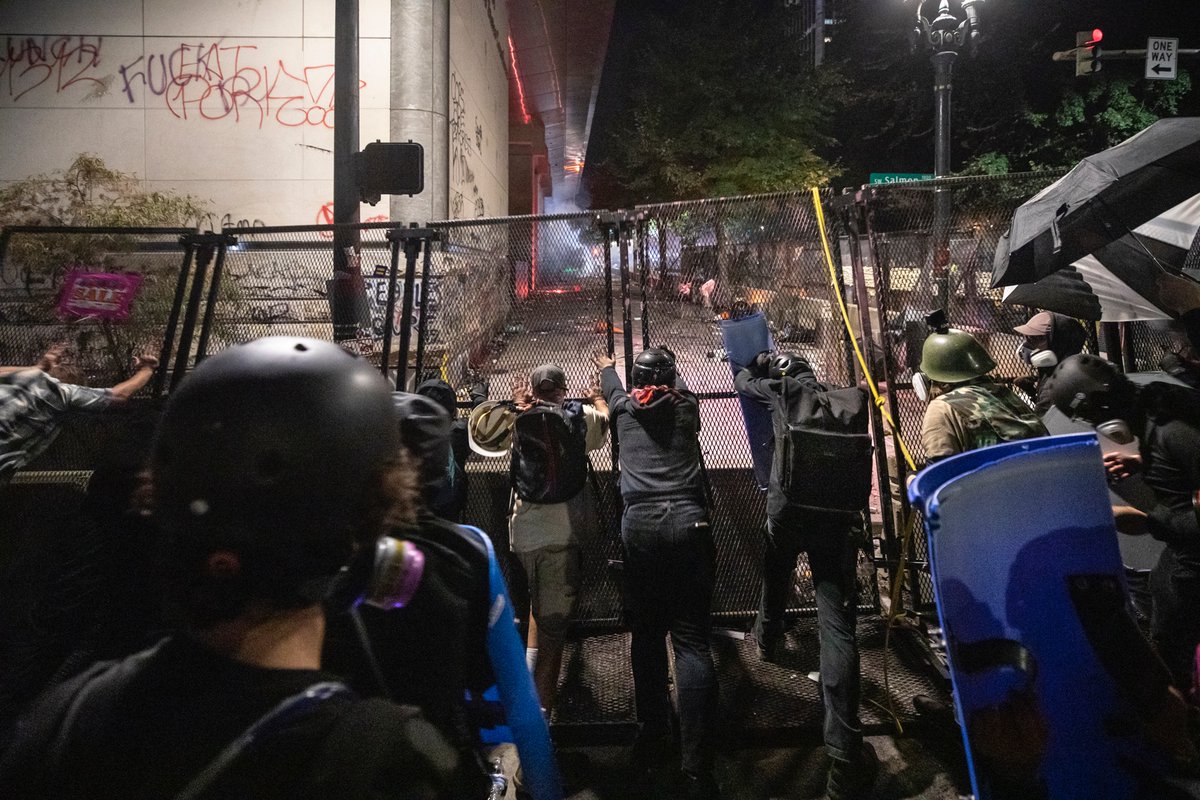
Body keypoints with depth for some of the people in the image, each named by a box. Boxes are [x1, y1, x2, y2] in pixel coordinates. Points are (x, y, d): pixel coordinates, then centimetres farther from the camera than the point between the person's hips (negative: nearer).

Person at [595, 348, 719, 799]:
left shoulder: (624, 409, 14)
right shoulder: (685, 406, 13)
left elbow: (612, 389, 39)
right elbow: (678, 388, 38)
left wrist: (605, 367, 61)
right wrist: (665, 364, 59)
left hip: (639, 526, 1)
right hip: (687, 523, -1)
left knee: (646, 633, 17)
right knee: (691, 641, -5)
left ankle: (652, 729, 28)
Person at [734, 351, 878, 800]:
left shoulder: (783, 388, 9)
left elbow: (744, 383, 28)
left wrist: (751, 365, 48)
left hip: (788, 507, -1)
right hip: (836, 514, 1)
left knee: (775, 578, 30)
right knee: (837, 627, -5)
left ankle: (767, 640, 60)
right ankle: (844, 755, -11)